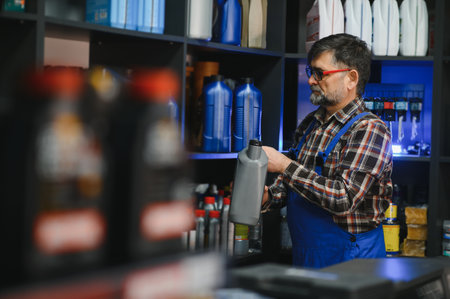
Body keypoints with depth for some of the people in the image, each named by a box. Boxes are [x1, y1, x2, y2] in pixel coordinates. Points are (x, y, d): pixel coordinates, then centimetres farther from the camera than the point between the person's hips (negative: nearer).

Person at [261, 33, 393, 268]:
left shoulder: (370, 130, -15)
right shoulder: (310, 124, 7)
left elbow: (344, 198, -27)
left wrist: (284, 165, -23)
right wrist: (268, 196, -4)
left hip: (350, 260, -7)